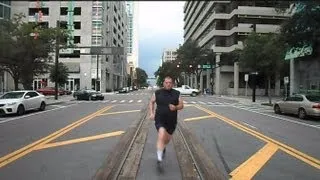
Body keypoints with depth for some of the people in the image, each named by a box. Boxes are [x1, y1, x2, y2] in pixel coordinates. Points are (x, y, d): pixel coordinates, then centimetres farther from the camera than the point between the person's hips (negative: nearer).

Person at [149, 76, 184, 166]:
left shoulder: (176, 94, 0)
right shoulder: (157, 93, -2)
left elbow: (181, 105, 4)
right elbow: (151, 102, 11)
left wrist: (175, 107, -17)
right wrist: (152, 113, -1)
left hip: (171, 121, 3)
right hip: (160, 119, -2)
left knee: (167, 139, 18)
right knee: (161, 135, -25)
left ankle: (163, 147, 52)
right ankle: (159, 157, -20)